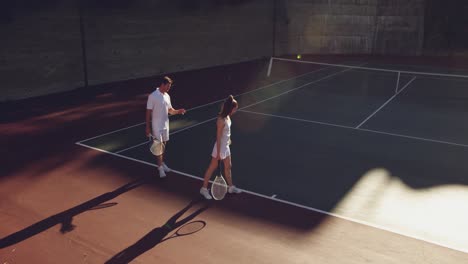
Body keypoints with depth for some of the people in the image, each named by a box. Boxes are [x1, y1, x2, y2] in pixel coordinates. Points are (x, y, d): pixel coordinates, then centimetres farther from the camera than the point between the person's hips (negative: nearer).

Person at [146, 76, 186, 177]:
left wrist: (178, 111, -8)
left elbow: (170, 110, 13)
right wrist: (148, 127, -14)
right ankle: (160, 167, 4)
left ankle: (162, 163, 28)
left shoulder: (167, 96, 5)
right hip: (156, 126, -6)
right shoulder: (152, 96, -15)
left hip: (165, 125, 7)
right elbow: (148, 112, -13)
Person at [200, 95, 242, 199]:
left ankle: (231, 187, 36)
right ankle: (204, 188, 21)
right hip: (220, 147, -8)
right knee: (212, 167, 6)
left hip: (226, 146, 8)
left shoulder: (227, 116, -2)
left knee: (228, 167, 19)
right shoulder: (221, 120, -27)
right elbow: (218, 137, -24)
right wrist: (218, 153, -20)